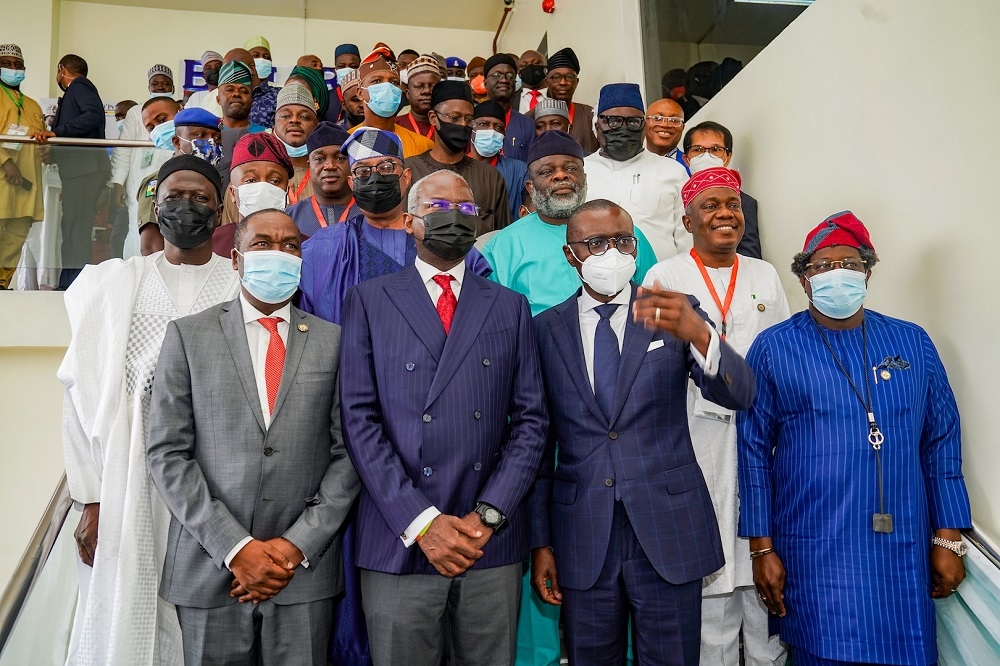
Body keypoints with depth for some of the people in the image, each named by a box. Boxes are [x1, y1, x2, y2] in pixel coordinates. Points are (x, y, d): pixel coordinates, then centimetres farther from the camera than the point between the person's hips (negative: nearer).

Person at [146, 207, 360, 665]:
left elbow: (348, 452, 0)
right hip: (210, 568, 0)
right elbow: (166, 453, -3)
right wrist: (235, 547, -10)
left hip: (306, 570, 1)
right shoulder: (188, 335, 1)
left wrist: (299, 546, -9)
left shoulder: (333, 341, 2)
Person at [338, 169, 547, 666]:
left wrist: (489, 515, -6)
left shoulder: (510, 307, 10)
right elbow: (359, 418, -5)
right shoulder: (369, 300, 4)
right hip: (400, 543, -1)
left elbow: (530, 420, 5)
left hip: (491, 544, 2)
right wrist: (420, 522, -11)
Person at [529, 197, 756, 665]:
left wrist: (699, 334, -33)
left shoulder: (675, 313, -1)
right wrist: (540, 541, 2)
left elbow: (739, 395, -13)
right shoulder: (545, 329, 1)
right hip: (582, 539, 1)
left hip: (668, 528, 0)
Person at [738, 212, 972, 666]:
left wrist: (948, 538, 6)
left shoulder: (913, 343, 6)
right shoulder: (773, 349, -3)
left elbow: (941, 443, 8)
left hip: (902, 551, 3)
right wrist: (761, 547, -4)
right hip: (813, 553, -3)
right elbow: (754, 450, -3)